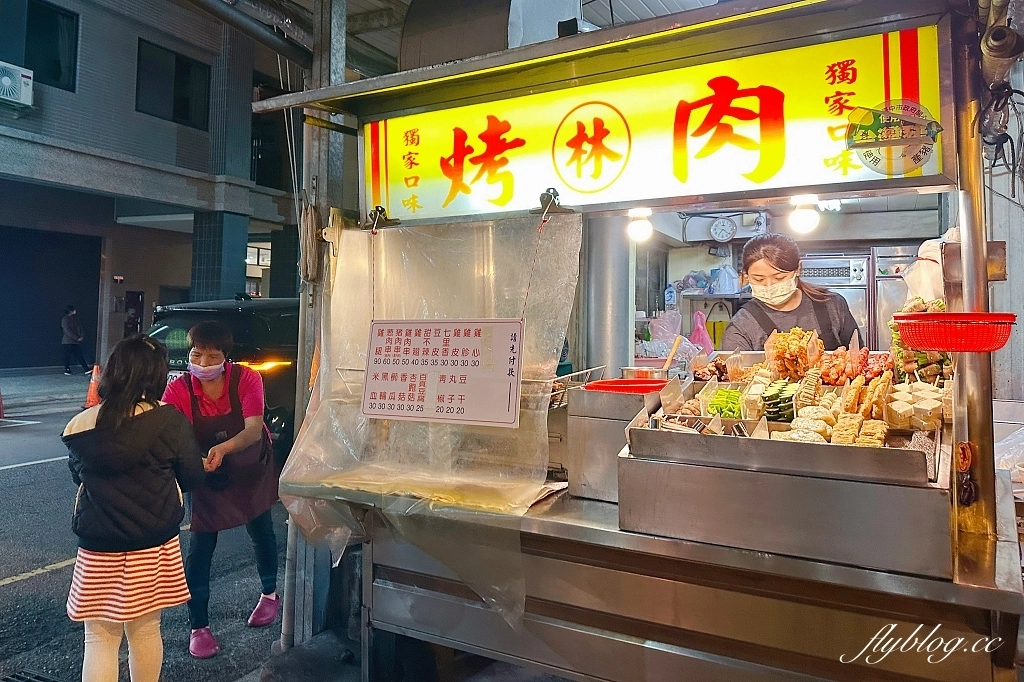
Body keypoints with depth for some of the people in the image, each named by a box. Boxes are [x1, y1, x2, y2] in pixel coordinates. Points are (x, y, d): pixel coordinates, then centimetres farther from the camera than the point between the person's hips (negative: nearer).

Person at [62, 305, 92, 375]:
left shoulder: (75, 319, 14)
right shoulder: (65, 319, -6)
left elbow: (80, 328, 12)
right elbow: (68, 331, -14)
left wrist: (82, 336, -7)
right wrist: (77, 338, -17)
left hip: (76, 342, 5)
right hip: (67, 342, -5)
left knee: (80, 356, -1)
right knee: (67, 356, 2)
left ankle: (86, 369, -8)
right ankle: (67, 370, 12)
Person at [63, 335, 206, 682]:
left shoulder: (80, 426, -7)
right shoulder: (170, 421, -14)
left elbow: (78, 476, 10)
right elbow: (192, 478, -3)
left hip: (99, 549, 0)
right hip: (154, 545, 0)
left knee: (100, 640, 11)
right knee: (146, 630, 17)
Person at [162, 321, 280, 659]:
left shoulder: (247, 379, -26)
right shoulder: (179, 390, -23)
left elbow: (254, 429, -34)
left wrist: (222, 449, -53)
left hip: (252, 469, 0)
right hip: (208, 476, 0)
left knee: (262, 532, 16)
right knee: (200, 546, -4)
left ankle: (269, 593, 43)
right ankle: (198, 627, 13)